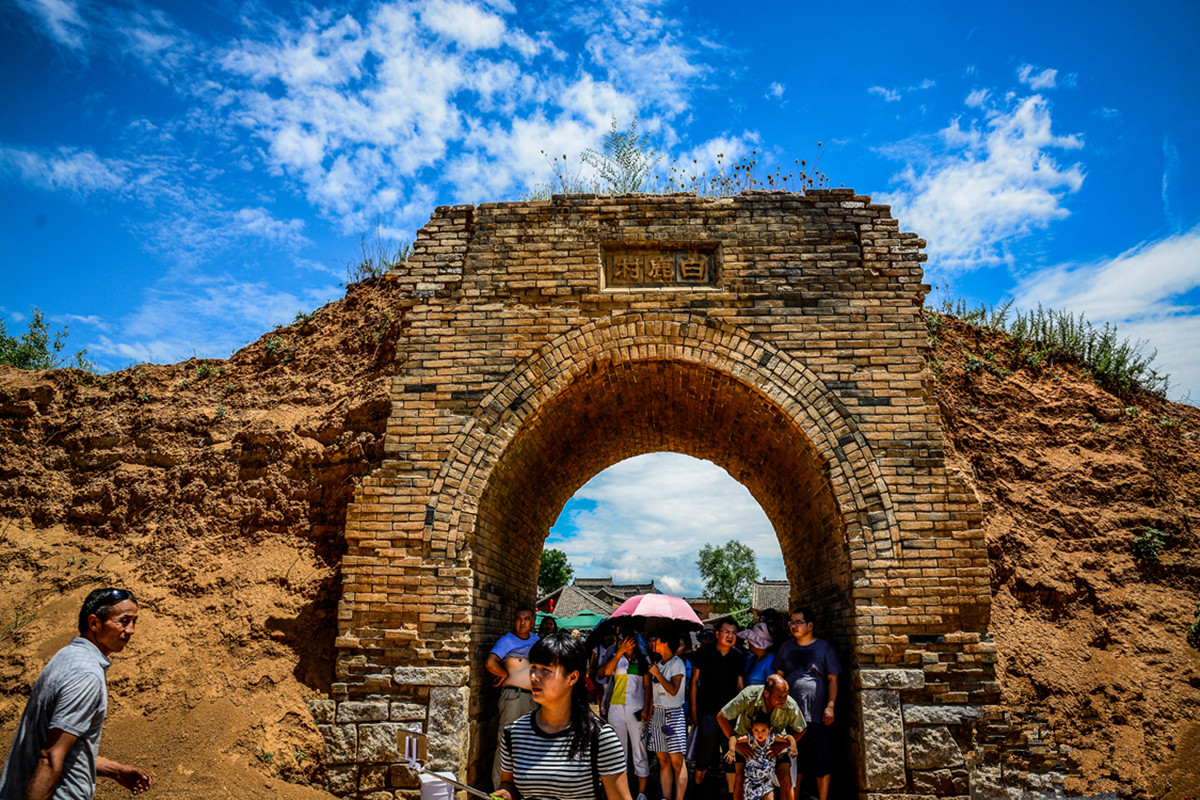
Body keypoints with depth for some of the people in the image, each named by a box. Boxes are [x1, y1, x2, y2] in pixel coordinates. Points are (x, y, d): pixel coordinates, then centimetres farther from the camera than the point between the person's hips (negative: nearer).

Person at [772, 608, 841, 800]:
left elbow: (832, 679, 0)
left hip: (818, 715, -3)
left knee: (822, 763, -1)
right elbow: (779, 676, 14)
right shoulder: (787, 647, 13)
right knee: (794, 762, 10)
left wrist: (830, 706, -8)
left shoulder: (823, 647, 2)